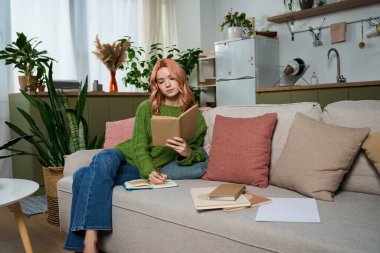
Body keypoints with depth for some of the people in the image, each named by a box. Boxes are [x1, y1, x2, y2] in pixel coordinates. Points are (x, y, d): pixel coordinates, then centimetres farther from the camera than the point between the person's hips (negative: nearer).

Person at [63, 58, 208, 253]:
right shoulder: (146, 108, 2)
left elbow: (198, 153, 5)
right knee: (102, 159, -35)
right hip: (127, 155, 2)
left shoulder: (195, 116, 3)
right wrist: (150, 172, -25)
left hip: (148, 170, -2)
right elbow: (139, 147, -5)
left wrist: (187, 153, -20)